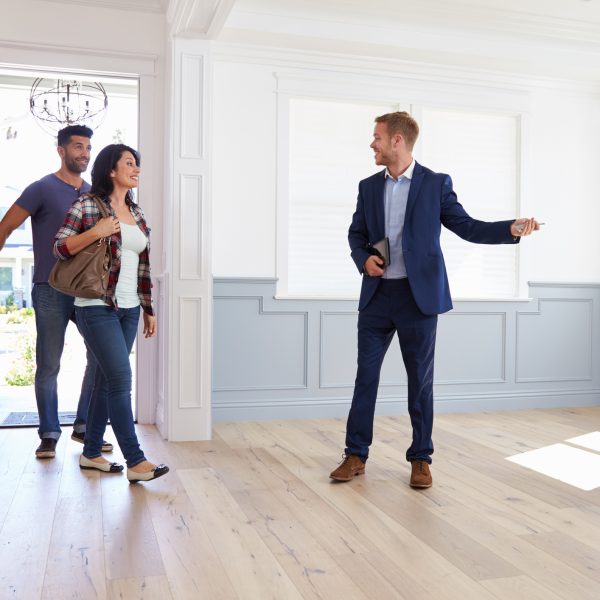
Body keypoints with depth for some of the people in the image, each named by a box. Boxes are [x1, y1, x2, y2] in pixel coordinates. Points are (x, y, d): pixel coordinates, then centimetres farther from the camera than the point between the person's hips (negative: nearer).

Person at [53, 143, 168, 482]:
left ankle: (91, 453, 21)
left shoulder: (137, 213, 13)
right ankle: (136, 461, -5)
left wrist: (148, 309, 14)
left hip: (129, 309, 7)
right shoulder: (87, 205, -4)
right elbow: (60, 248, -6)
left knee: (108, 379, 10)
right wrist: (96, 232, -20)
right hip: (97, 307, -6)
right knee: (121, 379, -10)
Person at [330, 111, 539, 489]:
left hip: (419, 295, -3)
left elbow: (466, 227, 0)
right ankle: (356, 455, 16)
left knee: (421, 378, 5)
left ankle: (421, 459, 18)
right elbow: (357, 232, 17)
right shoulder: (369, 186, 10)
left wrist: (512, 229, -16)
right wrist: (363, 258, -4)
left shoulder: (436, 184, 0)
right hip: (377, 294, 3)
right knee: (366, 373, 5)